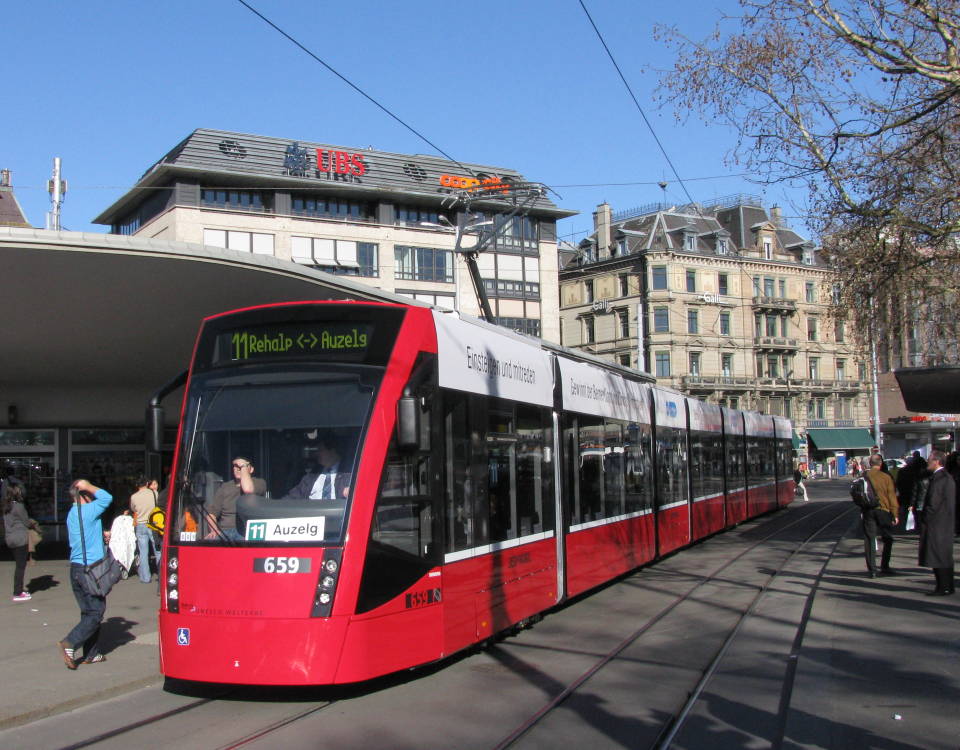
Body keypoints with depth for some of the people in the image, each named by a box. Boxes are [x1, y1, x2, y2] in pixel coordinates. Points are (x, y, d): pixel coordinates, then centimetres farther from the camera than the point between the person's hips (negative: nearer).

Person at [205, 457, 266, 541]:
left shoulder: (259, 483, 8)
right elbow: (211, 513, 14)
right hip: (224, 530, 3)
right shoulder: (224, 487, 19)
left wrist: (243, 466, -4)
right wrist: (214, 530, -6)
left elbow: (248, 489, -18)